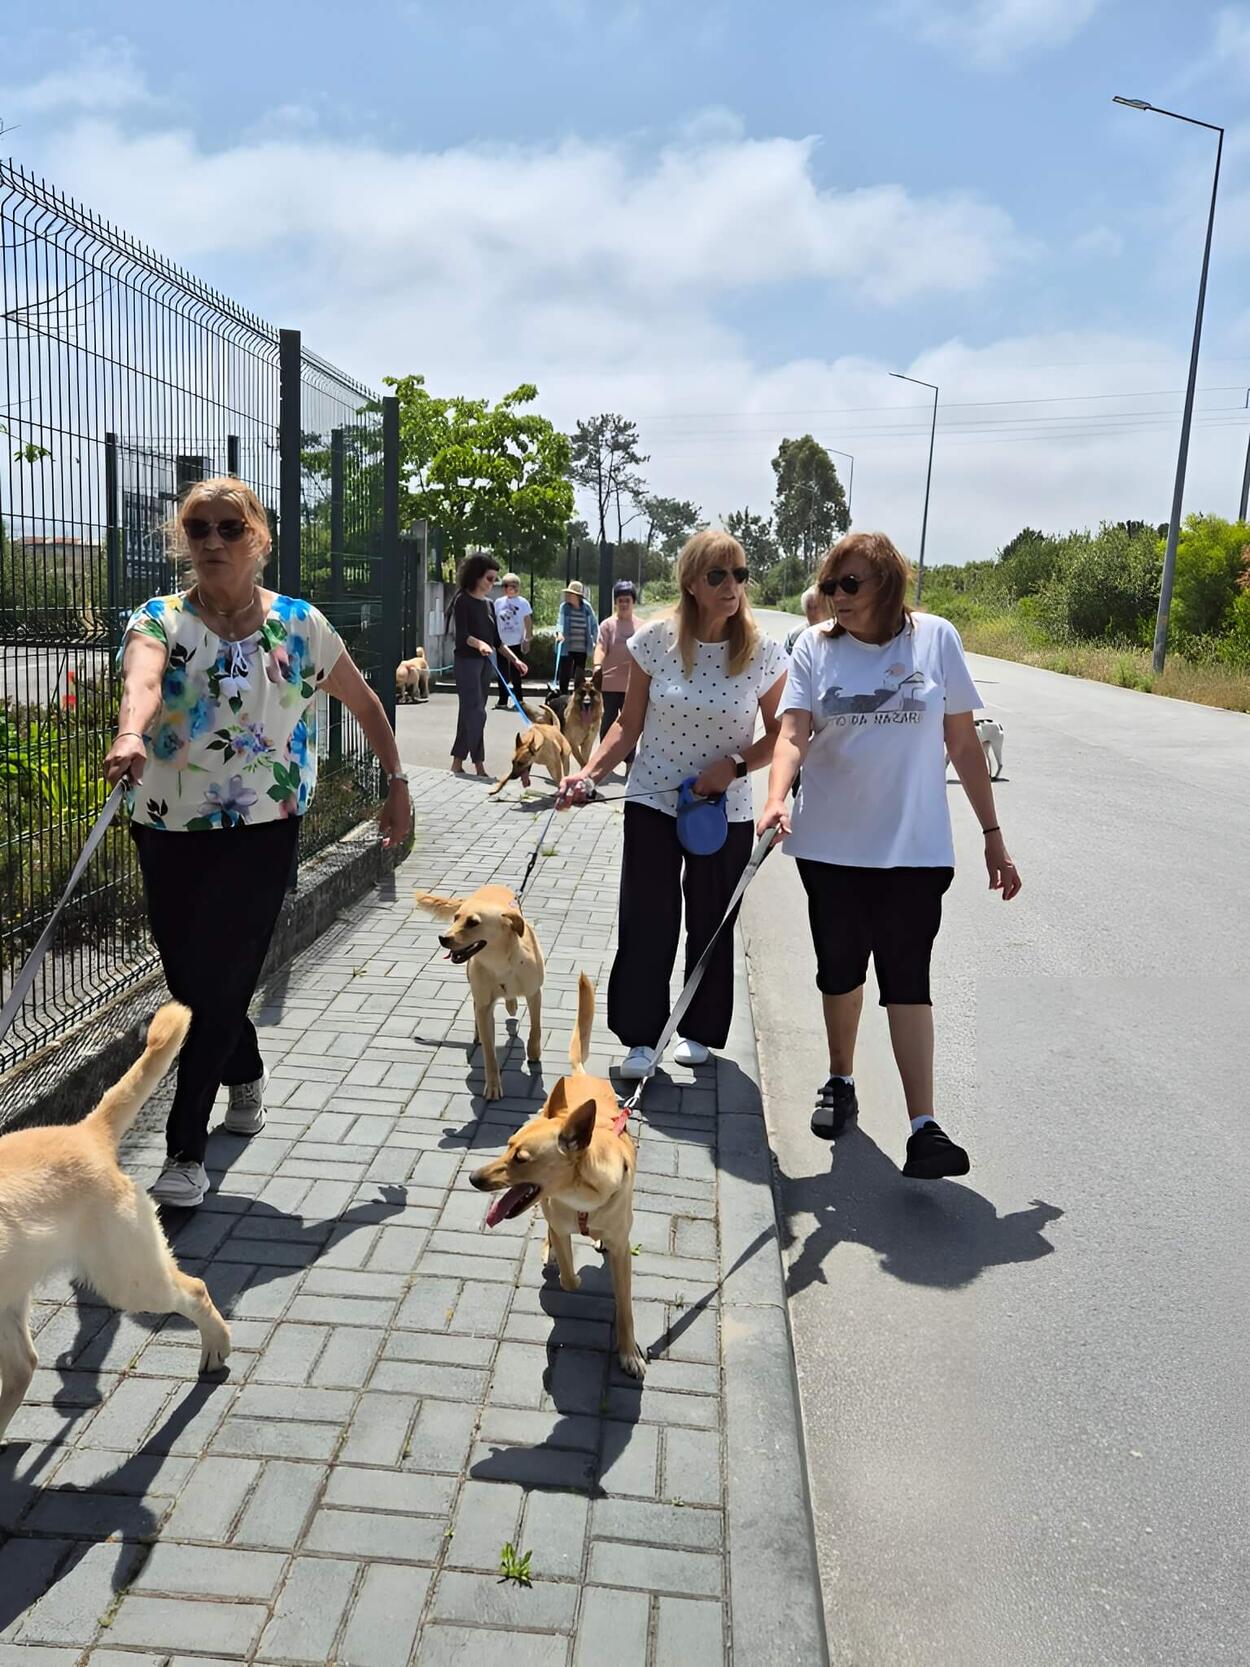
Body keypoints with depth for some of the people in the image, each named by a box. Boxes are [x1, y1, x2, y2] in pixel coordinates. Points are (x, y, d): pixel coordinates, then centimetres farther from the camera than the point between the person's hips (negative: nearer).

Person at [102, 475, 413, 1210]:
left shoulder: (301, 625, -2)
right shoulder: (159, 620, -5)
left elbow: (364, 702, 11)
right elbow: (142, 678, -29)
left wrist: (398, 782, 9)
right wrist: (130, 736, -50)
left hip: (262, 832, -2)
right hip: (169, 831, 2)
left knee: (218, 983, -4)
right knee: (190, 979, 13)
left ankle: (186, 1152, 6)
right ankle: (247, 1076, 44)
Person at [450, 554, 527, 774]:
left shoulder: (489, 605, 15)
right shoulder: (462, 600, -6)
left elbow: (496, 640, 16)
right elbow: (461, 635, -17)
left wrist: (515, 659, 6)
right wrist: (479, 644, -35)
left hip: (485, 662, 7)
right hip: (466, 660, -7)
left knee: (470, 713, 7)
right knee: (476, 712, -11)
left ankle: (457, 762, 11)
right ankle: (479, 764, -7)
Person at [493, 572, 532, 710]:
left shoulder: (523, 602, -1)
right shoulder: (498, 602, 5)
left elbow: (528, 623, -1)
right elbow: (493, 621, 9)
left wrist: (527, 639, -8)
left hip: (517, 643, -3)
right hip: (501, 643, 3)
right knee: (502, 673, 6)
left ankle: (518, 701, 11)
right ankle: (502, 700, 15)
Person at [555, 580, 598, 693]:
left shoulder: (587, 607, -1)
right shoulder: (564, 606, -3)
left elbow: (594, 624, 6)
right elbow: (560, 620, -11)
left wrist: (596, 640, 1)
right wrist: (559, 632, -30)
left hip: (582, 648, 2)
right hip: (567, 648, -1)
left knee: (580, 675, 11)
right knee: (565, 674, 1)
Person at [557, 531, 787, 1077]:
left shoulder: (763, 653, -8)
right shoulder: (656, 640, -8)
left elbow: (780, 735, 2)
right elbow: (630, 724, 0)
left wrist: (735, 765, -15)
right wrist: (589, 773, -12)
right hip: (653, 802, 0)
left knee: (711, 924, 12)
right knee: (646, 923, -1)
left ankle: (700, 1031, 31)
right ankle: (641, 1037, 14)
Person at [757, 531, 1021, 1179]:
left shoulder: (935, 638, -1)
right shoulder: (815, 647, -1)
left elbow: (964, 742, 3)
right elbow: (793, 732, -12)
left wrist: (993, 834, 3)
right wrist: (776, 798, -32)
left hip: (913, 845, -2)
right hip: (830, 841, 2)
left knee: (906, 977, -6)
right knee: (840, 968, 14)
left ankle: (924, 1127, -4)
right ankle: (840, 1082, 34)